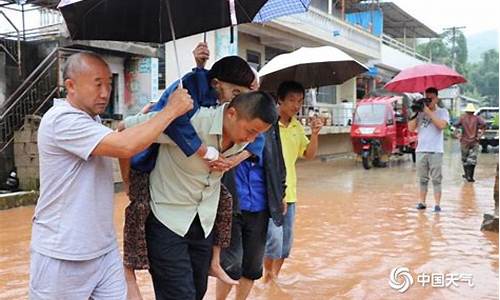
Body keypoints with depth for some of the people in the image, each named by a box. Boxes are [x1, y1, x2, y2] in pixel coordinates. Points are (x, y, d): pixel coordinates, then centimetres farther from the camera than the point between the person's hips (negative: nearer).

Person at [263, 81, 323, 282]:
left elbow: (309, 155, 7)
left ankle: (275, 277, 33)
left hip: (289, 192, 7)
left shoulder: (297, 127, 8)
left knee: (286, 242, 14)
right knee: (274, 238, -11)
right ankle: (267, 277, 14)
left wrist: (314, 134, -10)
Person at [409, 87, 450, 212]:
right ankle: (422, 202, 13)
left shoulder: (442, 112, 5)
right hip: (421, 150, 3)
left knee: (436, 179, -3)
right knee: (422, 178, 7)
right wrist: (416, 113, -4)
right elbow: (411, 128, 5)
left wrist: (429, 112, -12)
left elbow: (442, 125, -14)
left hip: (436, 151, -3)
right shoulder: (420, 112, 13)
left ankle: (437, 204, -1)